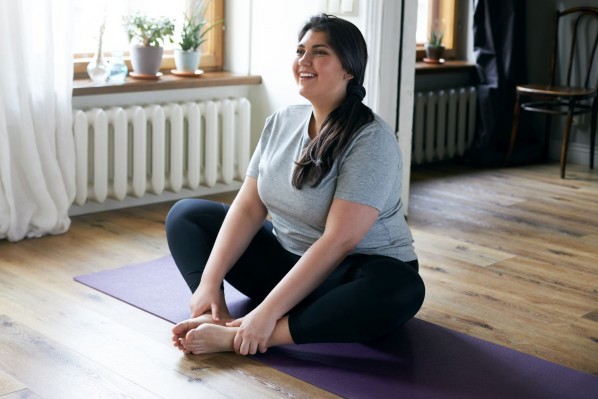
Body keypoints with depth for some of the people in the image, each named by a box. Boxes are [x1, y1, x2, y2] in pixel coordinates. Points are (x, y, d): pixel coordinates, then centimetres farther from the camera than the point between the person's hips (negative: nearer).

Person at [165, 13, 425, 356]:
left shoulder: (371, 140, -21)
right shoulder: (280, 123, -1)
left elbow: (338, 240, -28)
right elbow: (249, 208, -3)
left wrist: (268, 311, -33)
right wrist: (210, 281, -15)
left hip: (350, 272, -6)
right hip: (286, 259, 7)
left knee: (401, 290, -39)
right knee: (186, 214, 2)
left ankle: (236, 336, -39)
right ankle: (215, 317, -25)